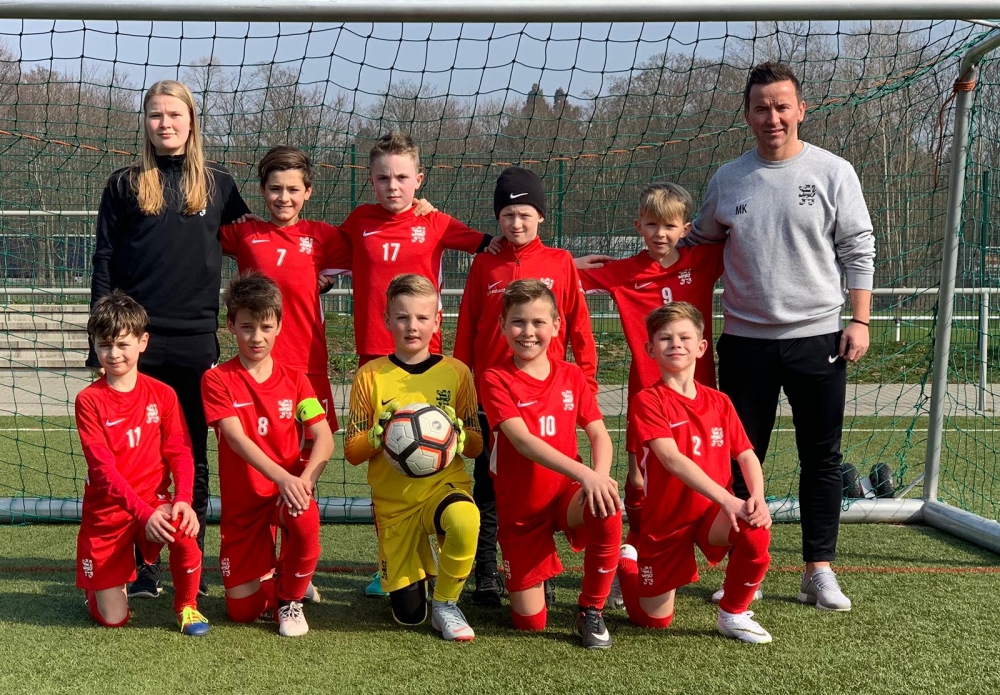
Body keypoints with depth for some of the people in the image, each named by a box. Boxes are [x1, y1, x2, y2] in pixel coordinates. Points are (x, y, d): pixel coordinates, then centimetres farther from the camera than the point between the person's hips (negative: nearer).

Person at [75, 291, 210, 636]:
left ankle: (186, 606, -6)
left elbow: (180, 452, -6)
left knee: (184, 531, -34)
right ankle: (100, 585, 37)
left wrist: (182, 499, -24)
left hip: (155, 500, 1)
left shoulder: (162, 394, -3)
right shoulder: (89, 400, -10)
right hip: (107, 512, -1)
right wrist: (143, 513, -26)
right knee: (112, 619, -1)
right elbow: (103, 466, -16)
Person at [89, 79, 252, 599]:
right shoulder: (125, 185, 7)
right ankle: (143, 566, 11)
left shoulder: (217, 185, 9)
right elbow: (104, 263, 5)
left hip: (197, 340, 1)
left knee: (194, 455, 7)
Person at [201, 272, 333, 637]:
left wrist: (304, 481, -27)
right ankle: (272, 577, 31)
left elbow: (324, 438, -7)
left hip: (290, 490, 1)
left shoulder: (294, 380, 3)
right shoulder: (217, 379, -5)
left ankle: (291, 595, -6)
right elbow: (236, 438, -18)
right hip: (243, 501, -1)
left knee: (305, 519, -36)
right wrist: (283, 477, -33)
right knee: (242, 610, -6)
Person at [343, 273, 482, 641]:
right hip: (392, 500, 1)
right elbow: (352, 452, -1)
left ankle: (445, 603, -10)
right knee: (408, 614, 2)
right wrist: (377, 435, -22)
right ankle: (419, 558, 38)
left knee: (464, 520, -39)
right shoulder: (370, 375, -3)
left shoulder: (455, 372, -2)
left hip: (445, 483, -1)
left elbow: (476, 445, 3)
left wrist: (459, 434, -20)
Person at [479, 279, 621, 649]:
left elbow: (599, 433, -5)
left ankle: (591, 611, -12)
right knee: (530, 622, -1)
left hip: (567, 493, 2)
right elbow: (522, 439, -24)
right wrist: (584, 473, -37)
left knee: (607, 509, -35)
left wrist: (600, 475, -28)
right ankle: (541, 571, 35)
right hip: (520, 510, -2)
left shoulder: (572, 376, 1)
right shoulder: (496, 380, -11)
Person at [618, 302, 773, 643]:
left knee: (756, 530, -31)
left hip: (714, 513, 3)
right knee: (655, 620, 5)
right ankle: (626, 562, 37)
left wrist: (757, 497, -22)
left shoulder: (719, 402, 4)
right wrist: (728, 500, -35)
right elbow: (672, 459, -25)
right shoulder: (648, 401, -13)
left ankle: (733, 614, -6)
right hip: (666, 520, -3)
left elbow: (746, 454, -1)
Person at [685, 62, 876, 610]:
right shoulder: (726, 179, 6)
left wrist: (860, 320, -5)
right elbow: (697, 247, 16)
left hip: (818, 338, -1)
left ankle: (819, 570, 14)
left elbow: (858, 250, 2)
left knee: (821, 458, 4)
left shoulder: (833, 172, 0)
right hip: (745, 340, 2)